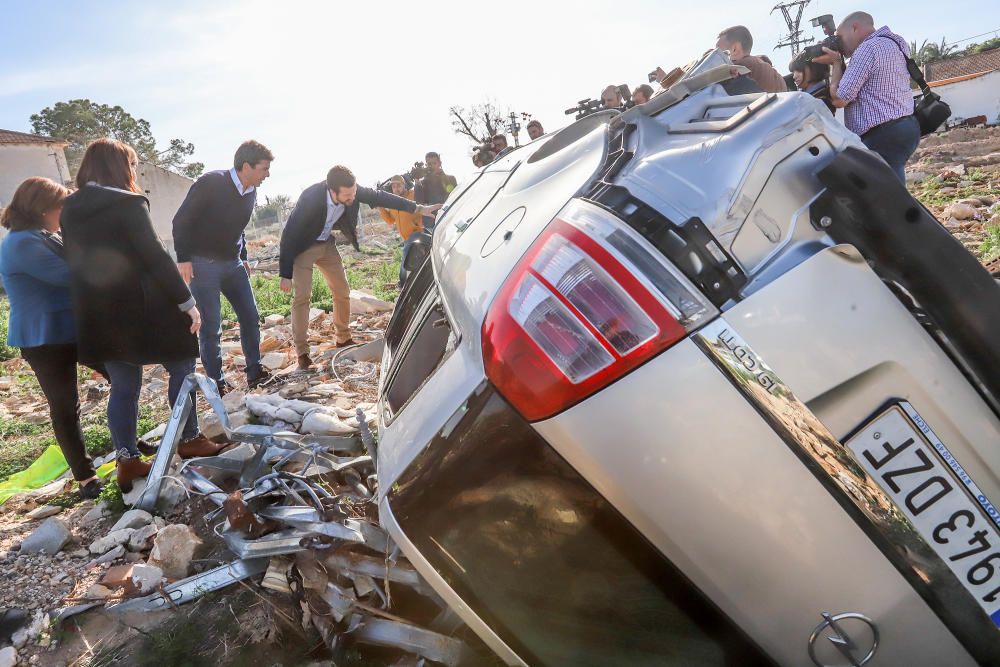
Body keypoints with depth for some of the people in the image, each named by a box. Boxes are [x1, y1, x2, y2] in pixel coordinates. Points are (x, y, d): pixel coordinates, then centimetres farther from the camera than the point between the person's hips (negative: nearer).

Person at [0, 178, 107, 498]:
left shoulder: (44, 237, 12)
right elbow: (70, 276, -25)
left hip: (78, 329, 9)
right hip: (46, 340, -9)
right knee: (65, 408, 2)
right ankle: (84, 476, 14)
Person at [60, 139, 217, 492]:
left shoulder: (69, 210, 8)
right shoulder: (127, 204, -13)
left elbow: (76, 264, 13)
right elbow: (155, 258, -18)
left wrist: (96, 304, 21)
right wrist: (186, 301, -13)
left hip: (99, 315, 7)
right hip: (143, 309, -7)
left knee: (123, 386, 14)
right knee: (181, 368, 12)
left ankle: (127, 460, 19)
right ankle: (189, 440, 20)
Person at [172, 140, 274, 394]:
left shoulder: (250, 192, 4)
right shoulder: (211, 183, -17)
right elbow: (181, 220, -12)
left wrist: (243, 258, 17)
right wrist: (183, 258, -16)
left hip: (233, 264, 7)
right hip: (203, 265, -7)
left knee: (251, 317, 4)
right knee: (211, 326, -4)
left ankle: (255, 373, 15)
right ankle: (216, 382, 8)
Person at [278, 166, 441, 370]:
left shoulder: (352, 191, -23)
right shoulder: (310, 198, -36)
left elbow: (379, 197, -8)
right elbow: (289, 234, -27)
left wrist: (418, 209, -11)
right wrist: (285, 274, -23)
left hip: (326, 243, 6)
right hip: (303, 247, -5)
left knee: (342, 292, 7)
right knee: (301, 296, -12)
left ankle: (343, 338, 25)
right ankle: (302, 352, -5)